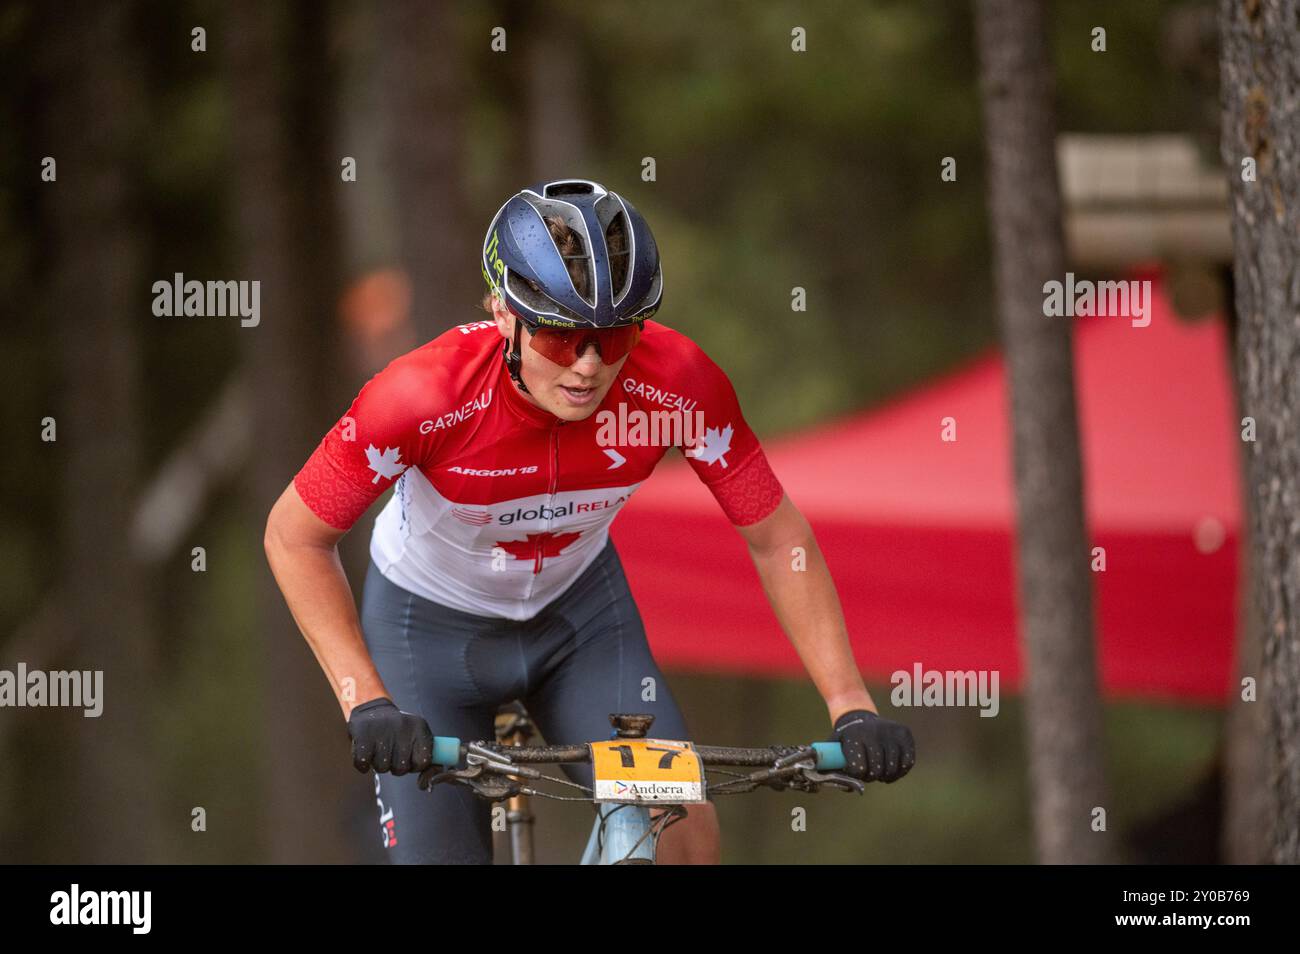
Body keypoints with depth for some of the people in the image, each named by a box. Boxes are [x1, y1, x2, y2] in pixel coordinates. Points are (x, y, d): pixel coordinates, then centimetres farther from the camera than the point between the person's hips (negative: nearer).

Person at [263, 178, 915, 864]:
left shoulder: (679, 386, -29)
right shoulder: (425, 395, -35)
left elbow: (778, 540, -16)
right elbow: (295, 537, -23)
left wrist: (850, 706, -24)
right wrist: (365, 704, -31)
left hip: (578, 602, 2)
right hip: (432, 619, -2)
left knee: (682, 825, -16)